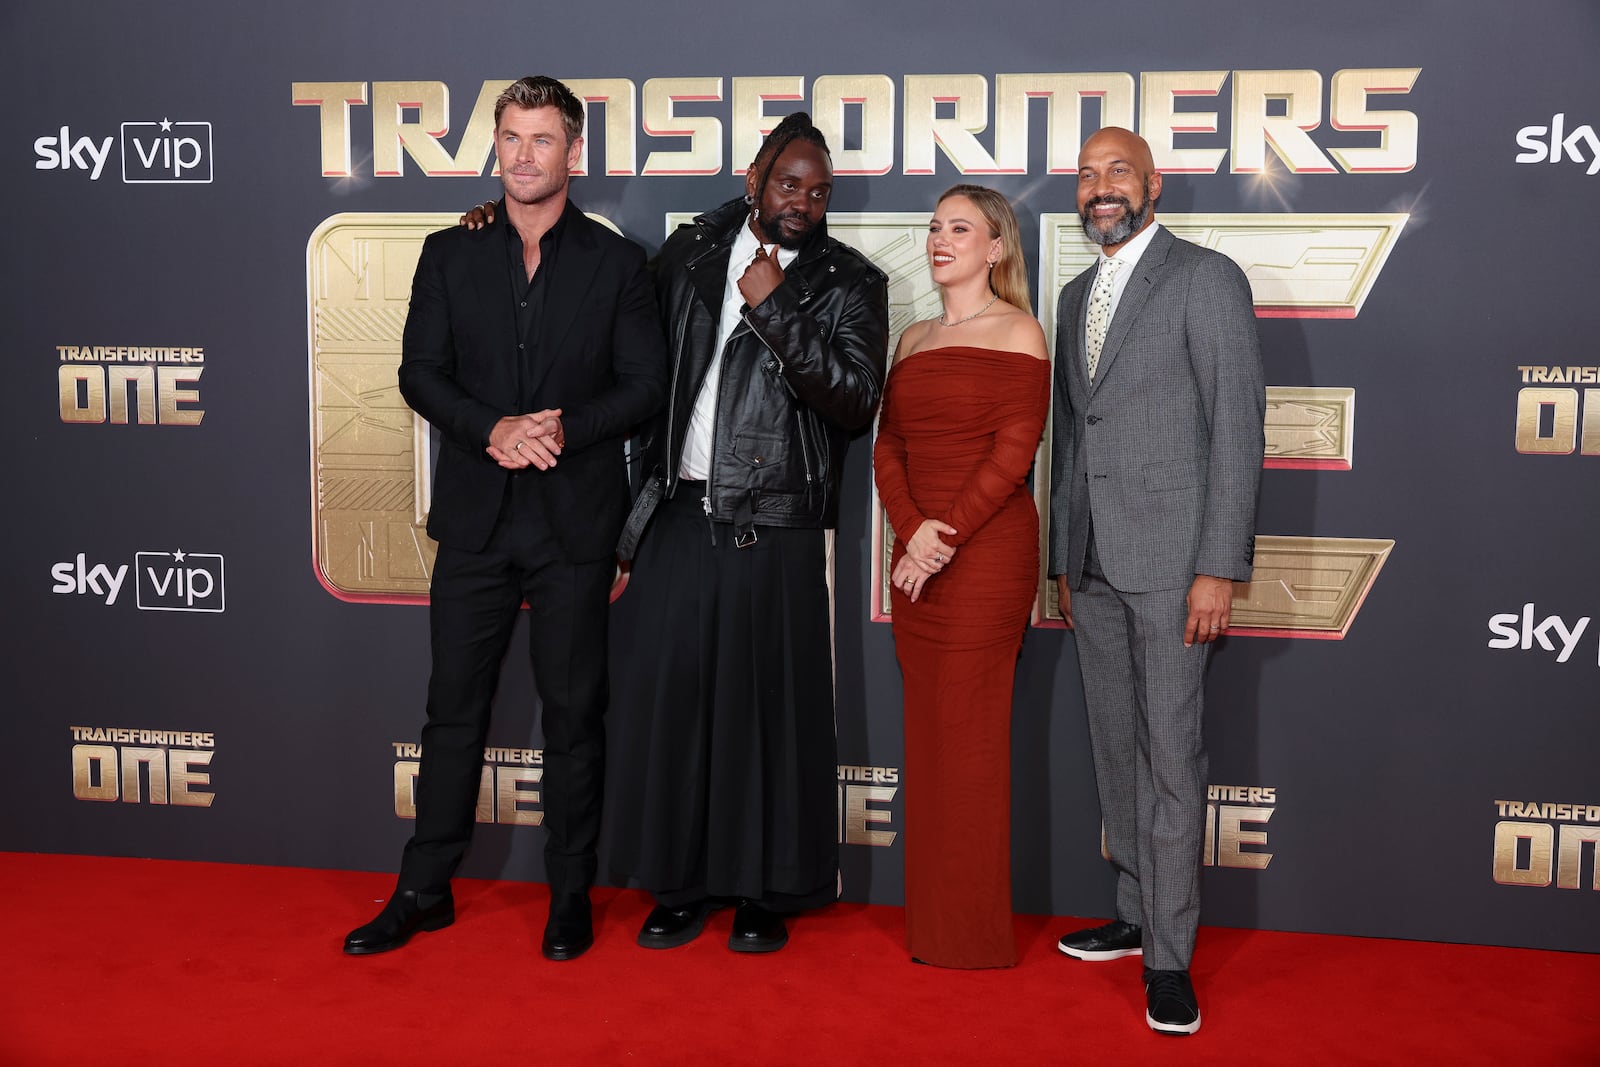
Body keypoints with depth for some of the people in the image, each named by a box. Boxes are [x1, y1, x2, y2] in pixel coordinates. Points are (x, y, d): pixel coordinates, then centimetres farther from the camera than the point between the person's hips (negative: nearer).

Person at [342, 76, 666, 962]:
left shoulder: (616, 261, 4)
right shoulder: (450, 254, 8)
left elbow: (646, 383, 0)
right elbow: (420, 372, 3)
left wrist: (566, 430, -16)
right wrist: (493, 429, -14)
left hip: (576, 521, -1)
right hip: (475, 515, 2)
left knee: (574, 711, 6)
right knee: (454, 706, 8)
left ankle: (571, 896, 20)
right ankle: (425, 890, 20)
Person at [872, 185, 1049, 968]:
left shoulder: (1016, 331, -2)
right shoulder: (913, 339, 16)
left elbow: (1014, 453, -11)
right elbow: (888, 448, 9)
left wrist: (948, 535, -15)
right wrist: (911, 532, -8)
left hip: (987, 552, -6)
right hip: (916, 555, 6)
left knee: (970, 734, -3)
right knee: (927, 733, 9)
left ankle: (973, 931, 11)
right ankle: (928, 923, 21)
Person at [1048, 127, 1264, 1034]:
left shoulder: (1207, 279, -4)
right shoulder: (1077, 297, 18)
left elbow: (1238, 426, -10)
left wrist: (1219, 567, -16)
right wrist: (1063, 560, 16)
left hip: (1172, 558, -7)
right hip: (1094, 566, 7)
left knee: (1172, 756, -5)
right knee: (1118, 749, 13)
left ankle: (1170, 957, 3)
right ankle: (1137, 914, 26)